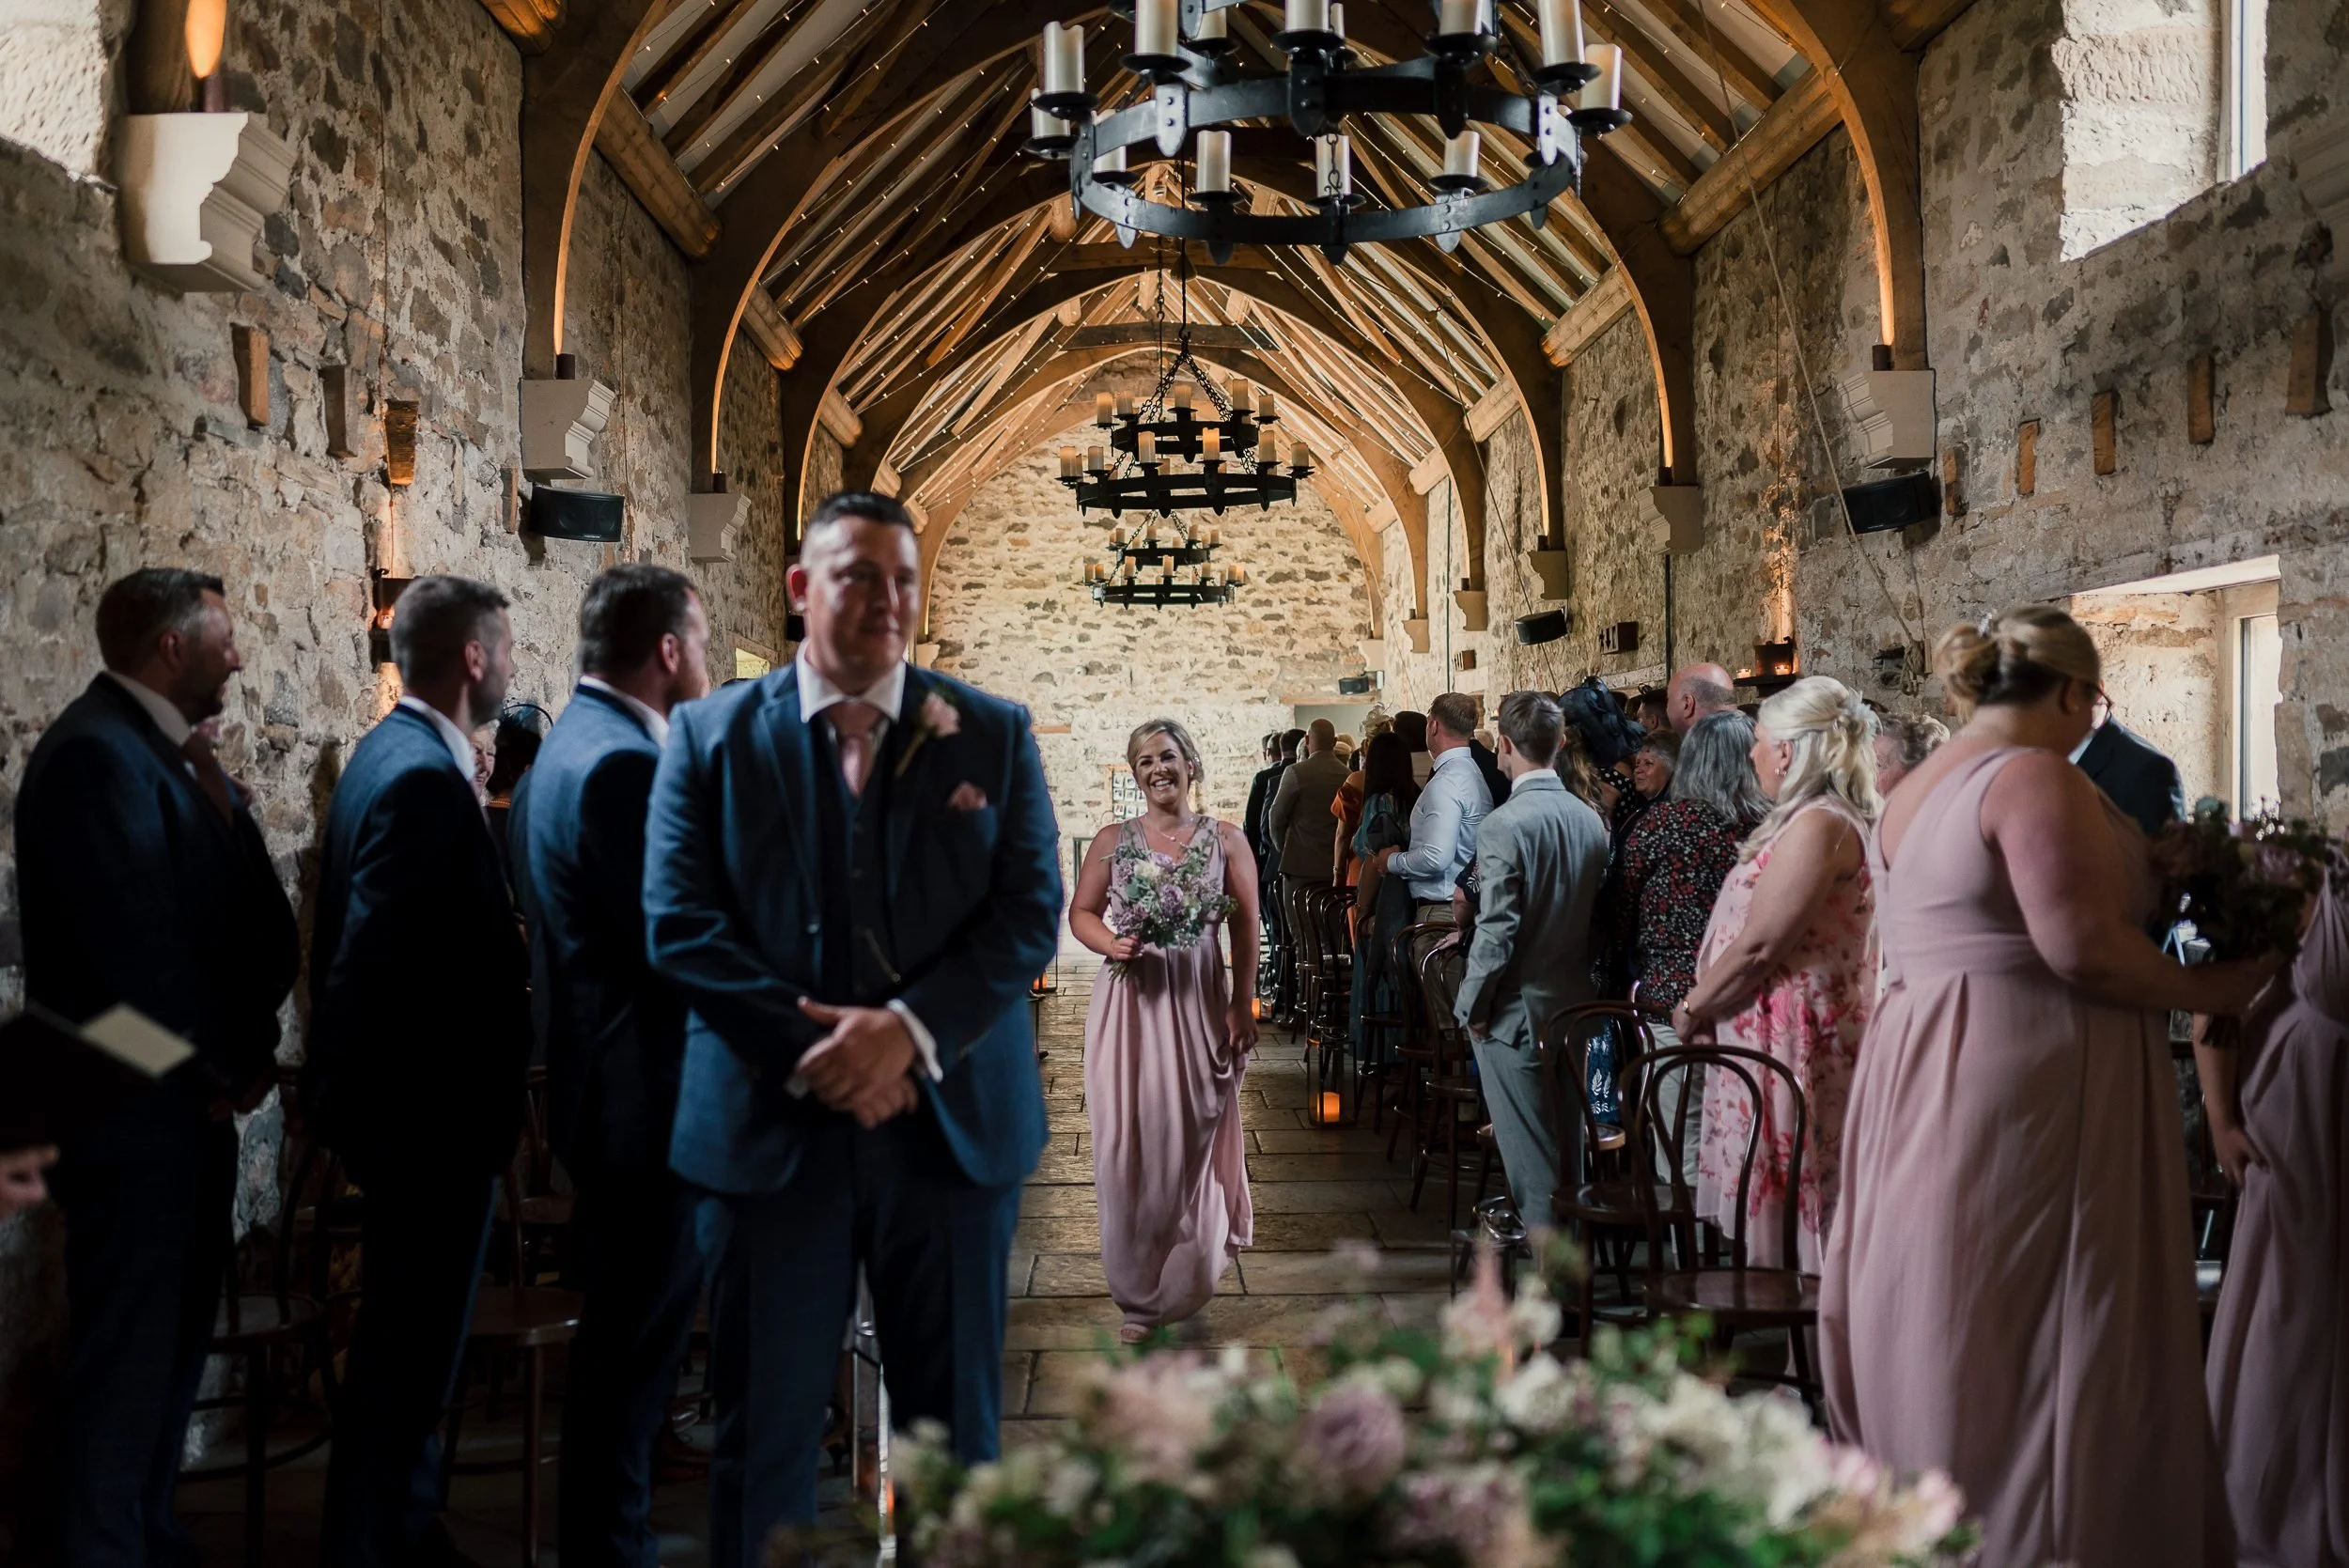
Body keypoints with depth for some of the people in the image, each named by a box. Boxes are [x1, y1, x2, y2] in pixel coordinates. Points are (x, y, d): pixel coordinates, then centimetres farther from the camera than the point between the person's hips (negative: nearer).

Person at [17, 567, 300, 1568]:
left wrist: (243, 1051, -6)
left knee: (176, 1336, 19)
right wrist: (231, 1064, -12)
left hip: (196, 1099, 10)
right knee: (129, 1353, 0)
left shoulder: (172, 752, 12)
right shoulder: (96, 753, -17)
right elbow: (138, 946, -22)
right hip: (136, 1110, -10)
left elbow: (250, 914, 10)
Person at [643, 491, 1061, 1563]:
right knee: (763, 1428, 10)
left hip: (951, 1122, 1)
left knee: (957, 1424, 12)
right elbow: (679, 926, -4)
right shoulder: (710, 735, 3)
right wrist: (811, 1051, -14)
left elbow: (1030, 912, -3)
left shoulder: (994, 734, 4)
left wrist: (908, 1029, -17)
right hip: (770, 1130, 0)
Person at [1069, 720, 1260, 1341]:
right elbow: (1081, 912, 8)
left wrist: (1242, 1007, -3)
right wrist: (1110, 944, -13)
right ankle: (1140, 1293, 12)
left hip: (1199, 1001, 0)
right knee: (1129, 1139, -1)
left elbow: (1246, 929, 2)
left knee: (1195, 1133, 5)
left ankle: (1187, 1277, 27)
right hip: (1129, 999, 0)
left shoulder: (1225, 840, 2)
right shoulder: (1112, 841, 5)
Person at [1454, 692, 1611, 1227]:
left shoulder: (1504, 824, -19)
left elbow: (1496, 931, -20)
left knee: (1530, 1155, 2)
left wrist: (1473, 1006, -8)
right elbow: (1596, 914, 8)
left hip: (1516, 1010, -7)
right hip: (1574, 1001, 7)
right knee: (1568, 1140, 18)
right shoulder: (1590, 820, 2)